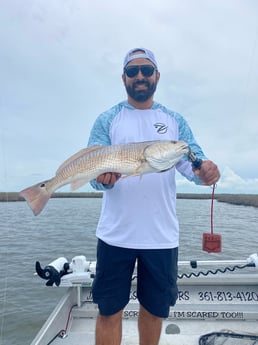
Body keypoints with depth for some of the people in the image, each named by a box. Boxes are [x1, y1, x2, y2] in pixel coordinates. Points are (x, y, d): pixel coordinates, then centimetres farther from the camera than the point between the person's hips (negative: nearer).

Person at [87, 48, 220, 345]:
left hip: (162, 235, 2)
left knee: (155, 309, 16)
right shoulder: (107, 120, 5)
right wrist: (104, 178, -26)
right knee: (109, 311, 8)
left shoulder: (175, 121, 9)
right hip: (116, 234, -1)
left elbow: (193, 163, 1)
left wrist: (205, 173, -22)